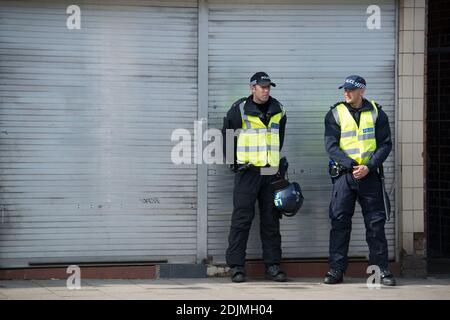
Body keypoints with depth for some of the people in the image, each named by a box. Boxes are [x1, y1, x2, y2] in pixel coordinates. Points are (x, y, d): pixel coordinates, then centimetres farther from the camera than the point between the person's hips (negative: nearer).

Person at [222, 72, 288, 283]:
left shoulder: (278, 110, 10)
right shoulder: (239, 109, -4)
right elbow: (227, 136, 3)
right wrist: (234, 162, 0)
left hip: (271, 171, 5)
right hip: (247, 171, -5)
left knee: (271, 220, 7)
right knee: (242, 218, -5)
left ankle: (272, 265, 12)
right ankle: (236, 267, -3)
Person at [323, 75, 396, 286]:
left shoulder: (376, 113, 5)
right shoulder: (335, 114, 4)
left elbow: (385, 144, 2)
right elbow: (331, 145, -4)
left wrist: (369, 167, -12)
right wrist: (351, 165, -15)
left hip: (369, 174, 0)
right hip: (344, 174, 0)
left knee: (376, 222, 0)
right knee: (339, 222, -2)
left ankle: (381, 269, 5)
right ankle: (336, 270, 3)